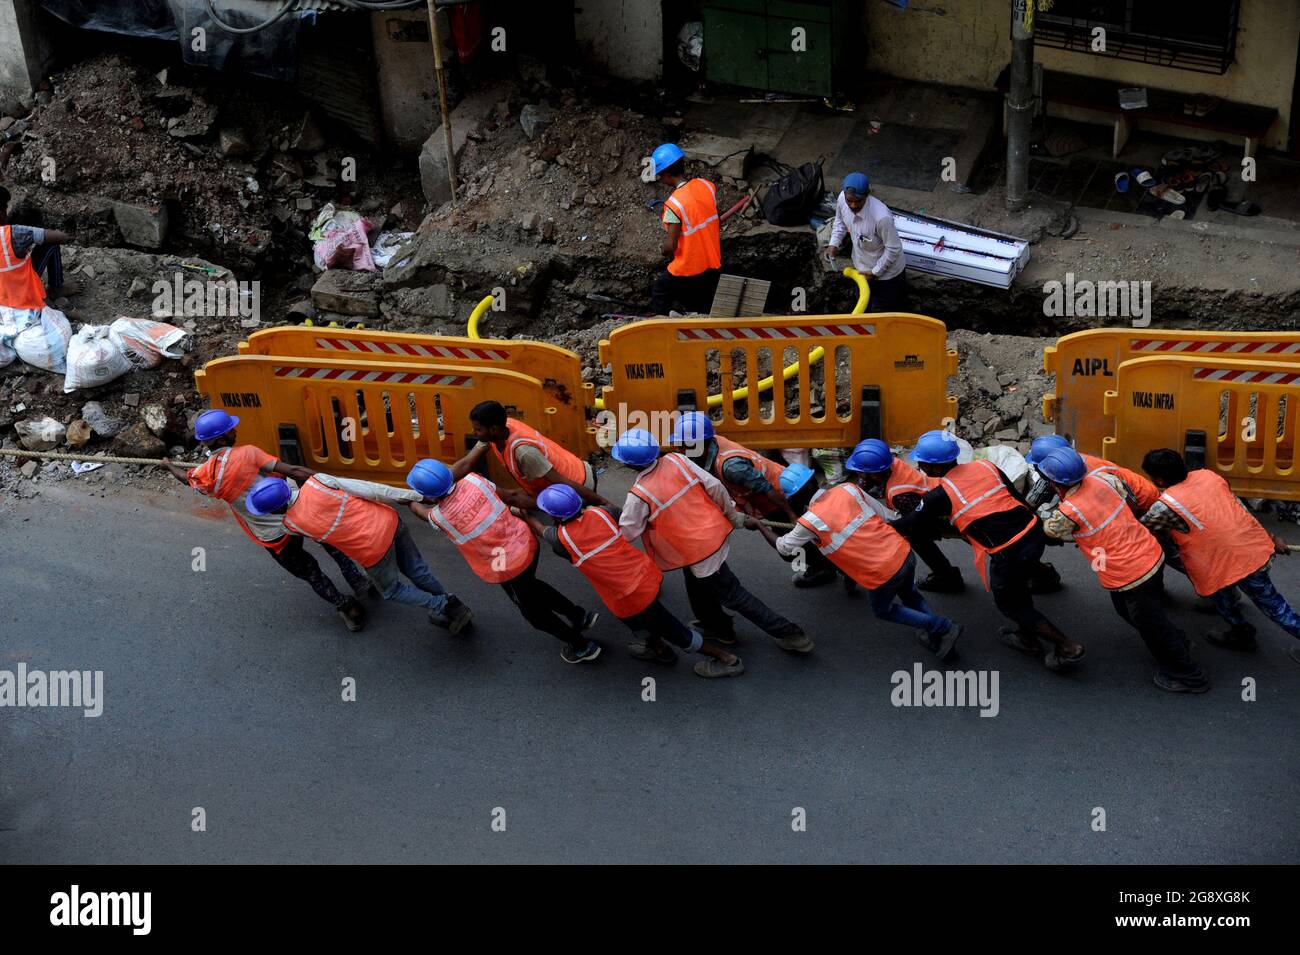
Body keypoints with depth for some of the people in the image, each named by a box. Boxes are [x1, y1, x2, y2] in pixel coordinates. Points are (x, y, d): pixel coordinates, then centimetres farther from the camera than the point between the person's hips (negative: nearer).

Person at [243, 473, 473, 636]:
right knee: (417, 572, 25)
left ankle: (440, 606, 15)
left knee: (391, 590, 26)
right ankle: (456, 610, 37)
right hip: (389, 521, 4)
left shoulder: (291, 524, -13)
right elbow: (364, 488, -13)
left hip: (374, 550, -4)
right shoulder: (316, 481, -12)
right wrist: (410, 496, -10)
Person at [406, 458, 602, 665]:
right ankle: (580, 616, 47)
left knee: (532, 611, 24)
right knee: (530, 586, 37)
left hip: (509, 569, -5)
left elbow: (415, 506, -1)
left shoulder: (440, 517, -23)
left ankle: (582, 646, 39)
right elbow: (513, 496, -6)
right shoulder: (471, 481, -13)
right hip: (527, 544, 5)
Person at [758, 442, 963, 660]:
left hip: (882, 573, -5)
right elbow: (884, 515, 9)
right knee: (909, 595, 35)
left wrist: (760, 526, 23)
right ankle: (938, 636, 27)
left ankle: (943, 627, 16)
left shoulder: (810, 522, -10)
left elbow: (782, 547, 8)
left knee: (883, 610, 26)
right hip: (903, 552, 5)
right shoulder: (849, 489, 0)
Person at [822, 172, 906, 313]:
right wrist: (833, 244, -9)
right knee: (865, 307, 29)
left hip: (886, 273, -6)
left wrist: (875, 272, -18)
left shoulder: (881, 217, -41)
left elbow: (893, 249, -27)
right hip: (862, 269, 6)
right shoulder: (842, 199, -22)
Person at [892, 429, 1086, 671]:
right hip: (1034, 532, 6)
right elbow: (1018, 498, 13)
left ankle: (1067, 648, 15)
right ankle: (1027, 637, 43)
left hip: (1009, 553, -6)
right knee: (1017, 587, 29)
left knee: (1009, 604, 15)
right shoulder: (985, 466, 8)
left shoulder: (941, 495, -6)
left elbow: (913, 524, 8)